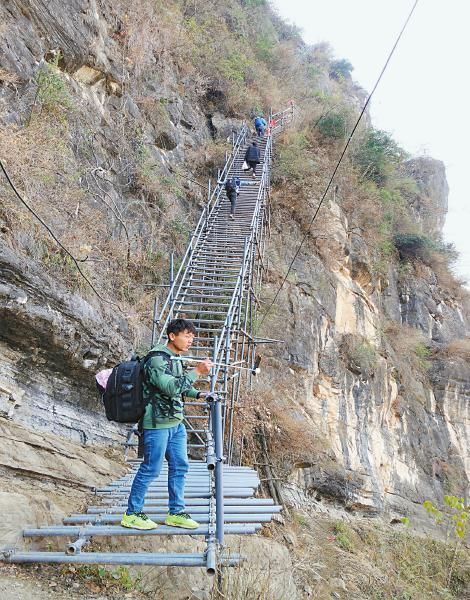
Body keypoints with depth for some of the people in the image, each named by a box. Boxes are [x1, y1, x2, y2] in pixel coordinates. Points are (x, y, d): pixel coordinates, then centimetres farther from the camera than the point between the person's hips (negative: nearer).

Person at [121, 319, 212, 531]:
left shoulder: (175, 359, 13)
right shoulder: (157, 360, -18)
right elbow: (171, 387, -27)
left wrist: (197, 394, 11)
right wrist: (197, 372, -27)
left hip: (176, 422, 9)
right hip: (157, 423, -9)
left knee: (179, 466, 11)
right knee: (151, 469, 0)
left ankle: (175, 513, 23)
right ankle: (132, 514, 17)